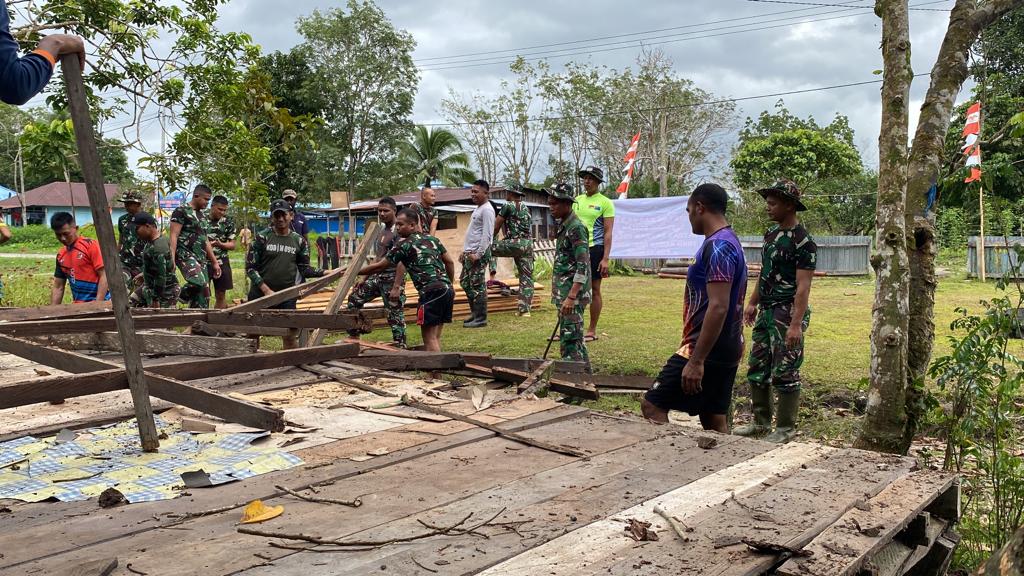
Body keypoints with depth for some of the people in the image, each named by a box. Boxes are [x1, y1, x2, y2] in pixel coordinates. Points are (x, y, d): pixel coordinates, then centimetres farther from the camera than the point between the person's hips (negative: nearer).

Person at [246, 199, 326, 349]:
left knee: (289, 336, 3)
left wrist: (325, 273, -7)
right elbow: (250, 267, -6)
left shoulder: (299, 241, 4)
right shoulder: (262, 237, -4)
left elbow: (304, 269, 8)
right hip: (260, 294, -1)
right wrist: (266, 290, -13)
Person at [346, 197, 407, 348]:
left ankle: (400, 346, 1)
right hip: (378, 276, 9)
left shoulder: (398, 232, -13)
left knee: (395, 313, -7)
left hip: (392, 278, -9)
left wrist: (397, 286, -27)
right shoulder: (382, 231, 14)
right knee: (354, 298, 14)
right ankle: (353, 335, 22)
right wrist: (364, 279, 19)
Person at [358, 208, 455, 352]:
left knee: (429, 338, -4)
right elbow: (450, 262, 20)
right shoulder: (432, 239, 18)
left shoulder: (404, 244, -1)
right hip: (447, 290, 8)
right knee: (436, 337, 11)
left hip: (431, 291, -7)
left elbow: (379, 266, 4)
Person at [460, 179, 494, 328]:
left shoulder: (487, 210, -13)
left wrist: (478, 254, -22)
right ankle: (475, 313, 23)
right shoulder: (478, 209, 18)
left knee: (477, 286, -6)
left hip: (479, 253, -10)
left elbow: (487, 234, -20)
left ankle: (481, 318, 1)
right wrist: (465, 251, 20)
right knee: (465, 282, 14)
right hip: (470, 253, 10)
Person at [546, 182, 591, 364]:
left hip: (572, 292, -10)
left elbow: (583, 266, -22)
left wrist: (572, 297, -27)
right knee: (570, 336, 15)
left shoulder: (576, 228, -15)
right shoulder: (563, 225, 14)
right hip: (563, 291, 10)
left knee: (570, 337, -9)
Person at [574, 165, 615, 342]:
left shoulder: (605, 202, -3)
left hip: (594, 249, -5)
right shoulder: (577, 200, 13)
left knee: (594, 289, 2)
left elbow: (608, 232, -7)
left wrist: (605, 259, -14)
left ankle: (592, 330, 10)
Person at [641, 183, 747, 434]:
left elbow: (718, 307, -26)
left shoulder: (717, 247, -18)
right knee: (714, 420, 13)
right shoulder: (730, 242, 15)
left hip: (707, 350, -10)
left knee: (652, 405, -4)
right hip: (726, 351, 10)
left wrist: (696, 361, -26)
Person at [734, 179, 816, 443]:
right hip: (766, 311, 9)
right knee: (756, 369, 12)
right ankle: (761, 422, 24)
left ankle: (786, 428, 10)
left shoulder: (803, 241, -14)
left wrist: (796, 324, -24)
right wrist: (753, 303, 17)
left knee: (784, 373, -2)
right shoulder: (772, 233, 12)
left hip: (787, 313, -9)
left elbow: (803, 286, -19)